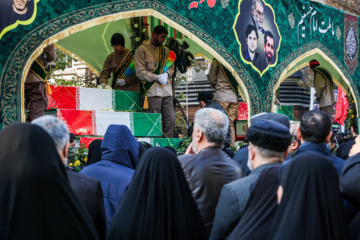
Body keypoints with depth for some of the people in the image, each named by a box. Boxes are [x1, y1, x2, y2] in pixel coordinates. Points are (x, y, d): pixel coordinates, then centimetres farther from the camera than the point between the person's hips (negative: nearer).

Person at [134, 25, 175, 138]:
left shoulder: (166, 50, 19)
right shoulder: (142, 50, 1)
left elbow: (172, 67, 20)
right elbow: (140, 72, -6)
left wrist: (166, 74, -3)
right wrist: (157, 77, -13)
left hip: (167, 90, 5)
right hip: (152, 90, -5)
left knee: (170, 119, 1)